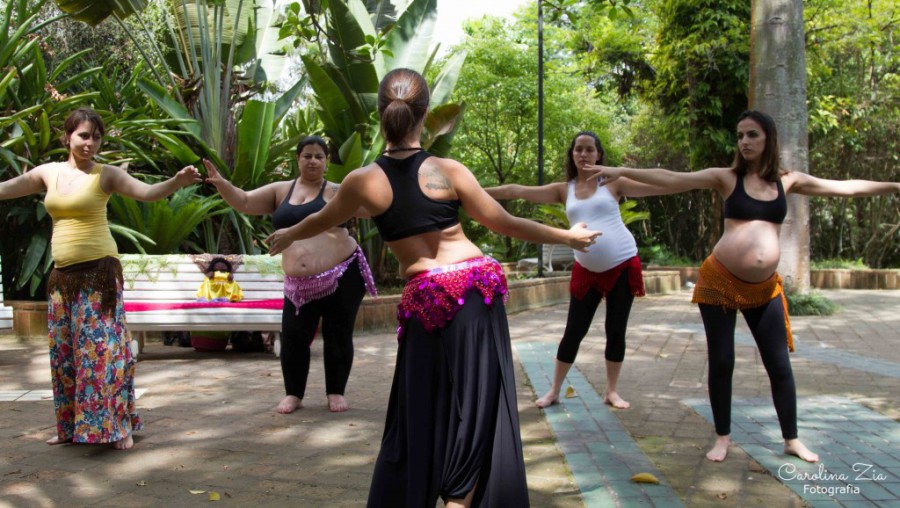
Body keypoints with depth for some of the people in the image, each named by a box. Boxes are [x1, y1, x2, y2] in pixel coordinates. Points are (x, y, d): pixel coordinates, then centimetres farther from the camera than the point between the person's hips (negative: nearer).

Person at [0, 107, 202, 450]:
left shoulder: (106, 175, -4)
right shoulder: (48, 173, 9)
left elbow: (147, 192, -17)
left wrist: (178, 181, -35)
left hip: (99, 272, -5)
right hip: (62, 275, 5)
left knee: (102, 347, -6)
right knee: (64, 351, 12)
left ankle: (118, 426, 2)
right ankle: (71, 426, 25)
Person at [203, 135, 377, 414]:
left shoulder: (337, 191, 1)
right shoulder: (281, 191, 11)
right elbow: (244, 202, 9)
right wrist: (221, 183, -8)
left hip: (342, 276, -3)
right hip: (300, 284, 3)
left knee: (338, 335, 3)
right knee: (292, 338, 0)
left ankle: (336, 393, 18)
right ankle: (293, 394, 17)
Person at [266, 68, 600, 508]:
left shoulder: (362, 182, -1)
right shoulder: (447, 171, -4)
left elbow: (321, 222, 18)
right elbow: (505, 225, 2)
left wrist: (287, 235, 39)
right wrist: (567, 236, 15)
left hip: (424, 299, 2)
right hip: (475, 284, -1)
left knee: (420, 415, 16)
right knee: (476, 410, 5)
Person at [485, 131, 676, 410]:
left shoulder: (612, 182, -1)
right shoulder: (564, 190, 5)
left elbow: (660, 187, -5)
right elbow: (517, 191, 0)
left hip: (623, 265, -1)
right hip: (587, 271, 1)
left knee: (616, 331, 6)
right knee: (573, 332, 3)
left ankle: (611, 391, 20)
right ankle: (554, 391, 16)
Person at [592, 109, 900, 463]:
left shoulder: (788, 181, 7)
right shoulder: (727, 178, -4)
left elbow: (846, 188, 15)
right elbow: (672, 179, -14)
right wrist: (622, 171, -24)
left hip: (763, 290, 3)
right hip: (720, 284, -3)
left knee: (779, 365, 8)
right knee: (721, 362, 2)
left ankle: (792, 440, 24)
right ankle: (723, 437, 19)